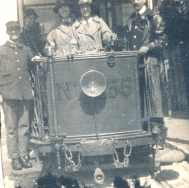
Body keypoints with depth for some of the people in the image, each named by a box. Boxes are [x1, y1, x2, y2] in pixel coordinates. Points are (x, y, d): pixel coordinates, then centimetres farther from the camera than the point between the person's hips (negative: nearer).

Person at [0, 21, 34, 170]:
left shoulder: (26, 50, 16)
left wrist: (31, 88, 11)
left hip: (24, 92, 2)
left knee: (24, 126, 2)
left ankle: (24, 155, 9)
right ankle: (14, 158, 4)